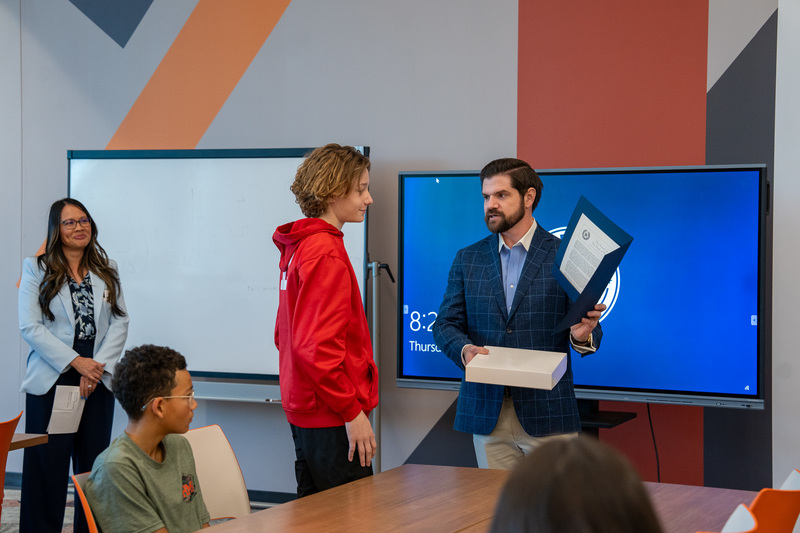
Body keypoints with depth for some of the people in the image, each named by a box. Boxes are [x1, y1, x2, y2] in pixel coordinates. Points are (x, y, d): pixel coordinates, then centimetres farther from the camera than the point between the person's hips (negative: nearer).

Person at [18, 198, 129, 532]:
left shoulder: (107, 270, 13)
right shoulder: (36, 269, 2)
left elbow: (119, 322, 7)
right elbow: (30, 327, -6)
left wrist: (97, 366, -8)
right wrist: (76, 362, -13)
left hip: (97, 379, 3)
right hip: (51, 380, -3)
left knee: (93, 466, 3)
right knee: (48, 464, -3)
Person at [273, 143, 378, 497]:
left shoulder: (298, 248, 13)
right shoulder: (325, 253, -17)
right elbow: (317, 346, -24)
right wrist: (353, 411, -19)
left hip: (304, 413, 10)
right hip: (331, 419, -10)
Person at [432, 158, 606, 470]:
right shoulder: (467, 260, 12)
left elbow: (588, 329, 1)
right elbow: (446, 324, 8)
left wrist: (582, 335, -23)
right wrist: (464, 349, -14)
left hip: (546, 414, -3)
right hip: (486, 414, 3)